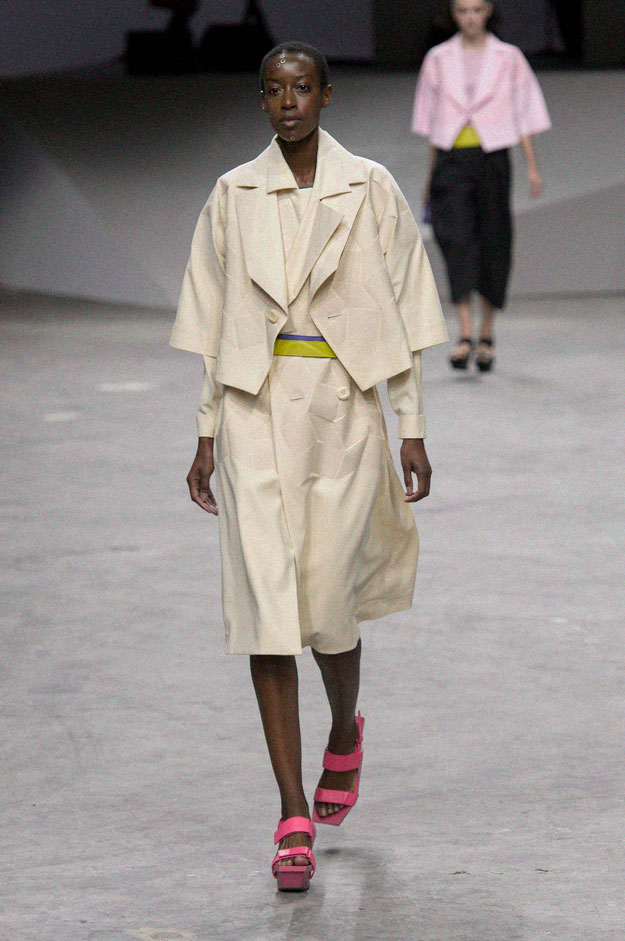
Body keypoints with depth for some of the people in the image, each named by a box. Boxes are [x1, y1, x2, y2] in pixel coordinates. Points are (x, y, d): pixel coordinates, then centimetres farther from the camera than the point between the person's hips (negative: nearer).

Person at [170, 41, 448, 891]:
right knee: (265, 606, -6)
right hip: (256, 409, 1)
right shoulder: (234, 196, 6)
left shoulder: (370, 190, 2)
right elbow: (215, 322, 10)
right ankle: (295, 821, -4)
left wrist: (412, 429, 0)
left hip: (344, 408, -1)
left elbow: (405, 313, 4)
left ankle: (345, 733, 37)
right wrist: (207, 435, 8)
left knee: (328, 605, 1)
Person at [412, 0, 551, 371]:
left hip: (492, 158, 0)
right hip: (453, 160, 0)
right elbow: (431, 120, 14)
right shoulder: (439, 59, 8)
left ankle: (487, 334, 19)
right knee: (457, 240, -15)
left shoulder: (508, 58, 5)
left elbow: (525, 114, 7)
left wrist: (533, 167, 0)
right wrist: (431, 173, 13)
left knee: (493, 244, 5)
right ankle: (466, 335, -20)